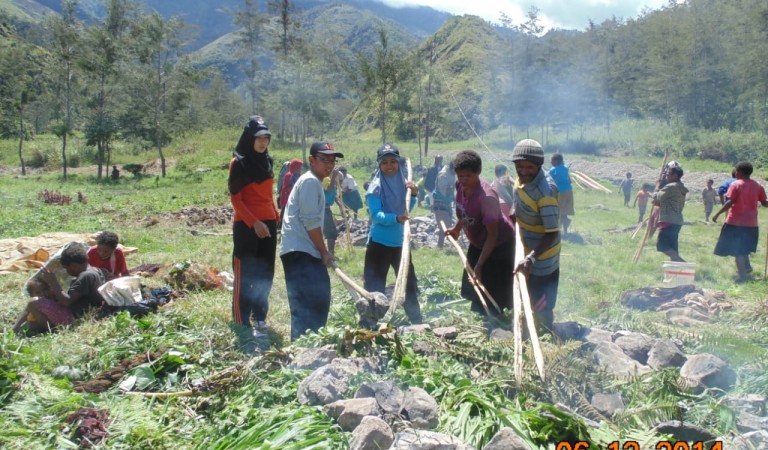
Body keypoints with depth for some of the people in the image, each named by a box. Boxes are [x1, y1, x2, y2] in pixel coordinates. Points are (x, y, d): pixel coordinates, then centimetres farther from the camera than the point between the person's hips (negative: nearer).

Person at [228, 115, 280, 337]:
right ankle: (242, 323, 4)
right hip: (247, 226, -7)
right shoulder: (239, 163, -9)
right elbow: (235, 199, -11)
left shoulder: (267, 161, 11)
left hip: (268, 223, 7)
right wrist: (254, 223, -19)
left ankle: (259, 318, 24)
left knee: (265, 274, 12)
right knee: (245, 275, -2)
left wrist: (277, 216, 10)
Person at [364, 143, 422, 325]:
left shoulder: (402, 182, 2)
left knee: (409, 282, 18)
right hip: (379, 242, -6)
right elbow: (376, 215, -21)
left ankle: (417, 321, 33)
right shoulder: (375, 187, -13)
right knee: (374, 287, -2)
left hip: (400, 241, 6)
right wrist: (395, 218, -37)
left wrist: (413, 195, -10)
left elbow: (407, 210, 8)